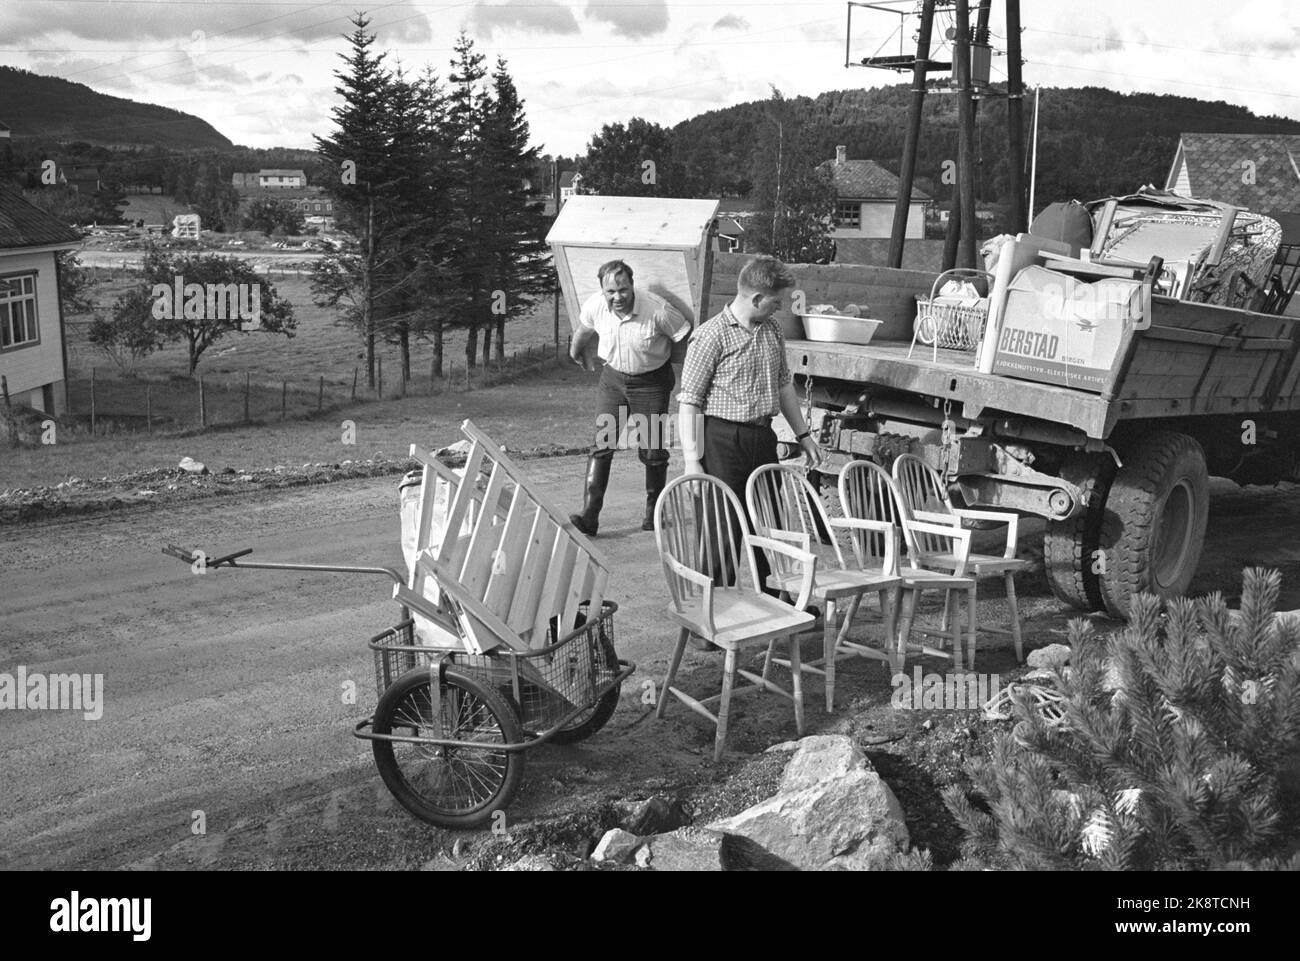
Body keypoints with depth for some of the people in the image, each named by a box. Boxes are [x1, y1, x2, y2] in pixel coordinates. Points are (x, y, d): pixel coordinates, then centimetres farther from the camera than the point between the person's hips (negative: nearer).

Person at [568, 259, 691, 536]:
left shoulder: (657, 310, -27)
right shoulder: (594, 306, -14)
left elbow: (689, 338, -13)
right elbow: (583, 331, 11)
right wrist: (576, 353, 29)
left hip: (651, 381, -3)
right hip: (612, 377, 3)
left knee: (652, 450, 2)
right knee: (602, 444, -8)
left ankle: (654, 510, 24)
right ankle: (589, 515, -11)